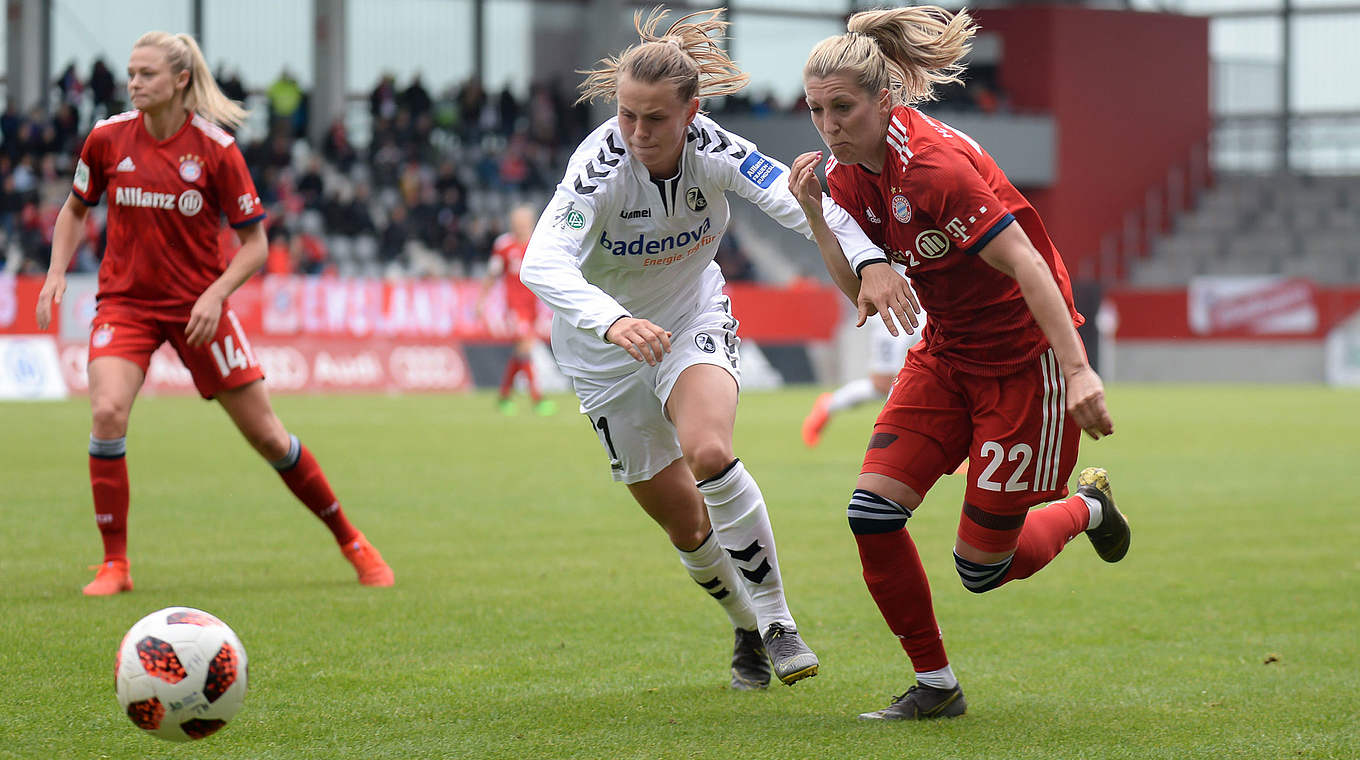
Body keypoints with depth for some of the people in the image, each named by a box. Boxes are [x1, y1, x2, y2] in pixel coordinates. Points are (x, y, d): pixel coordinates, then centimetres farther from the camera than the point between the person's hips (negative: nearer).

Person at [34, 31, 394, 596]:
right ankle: (114, 564, -11)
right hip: (125, 301, 1)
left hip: (197, 304, -1)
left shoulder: (216, 148, -12)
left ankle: (350, 542, 21)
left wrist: (216, 294, -21)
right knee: (107, 411, -24)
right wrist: (57, 272, -3)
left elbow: (254, 243, -6)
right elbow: (75, 209, 12)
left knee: (265, 434, 2)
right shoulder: (108, 138, -5)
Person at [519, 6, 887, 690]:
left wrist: (869, 263, -52)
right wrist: (612, 321, -62)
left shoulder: (715, 151, -22)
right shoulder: (601, 167, -30)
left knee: (708, 453, -29)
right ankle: (747, 630, 32)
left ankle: (776, 619, -14)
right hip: (603, 344, -1)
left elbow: (807, 207, -32)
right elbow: (541, 263, -44)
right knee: (682, 520, 4)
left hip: (694, 319, 1)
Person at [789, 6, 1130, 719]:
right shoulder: (847, 172, -2)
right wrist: (815, 213, -12)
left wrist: (1078, 370, -36)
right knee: (872, 512, -9)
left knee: (982, 567, 0)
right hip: (946, 354, 7)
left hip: (1024, 359, -7)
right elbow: (864, 294, 2)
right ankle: (936, 684, 7)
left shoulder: (934, 163, -27)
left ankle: (1087, 508, 32)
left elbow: (1026, 263, -29)